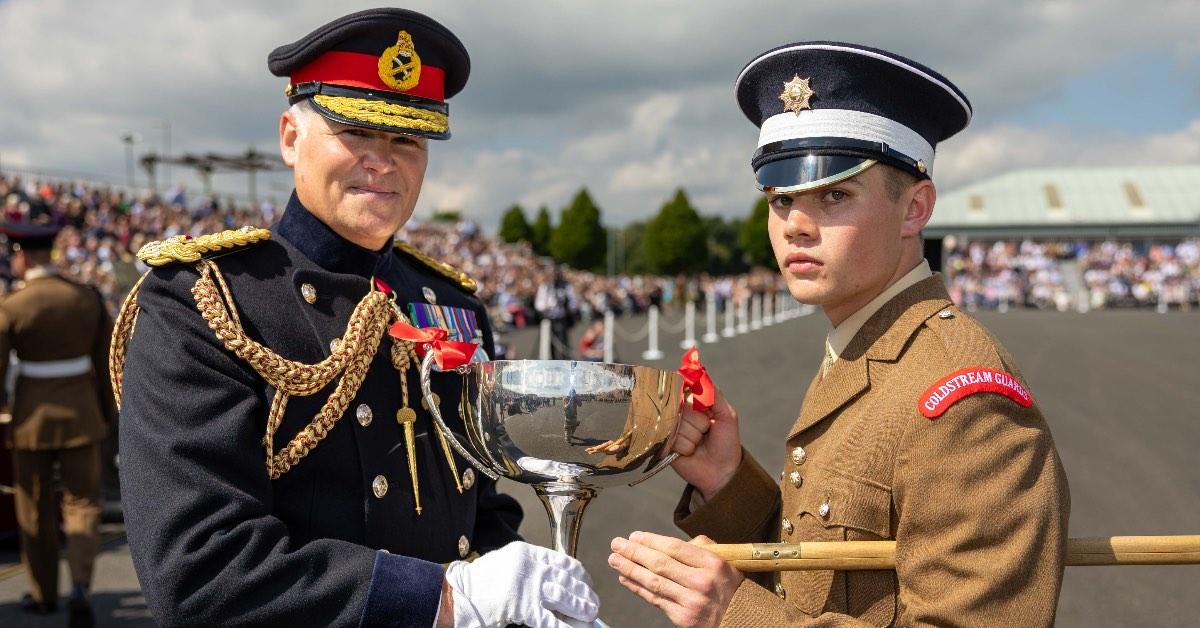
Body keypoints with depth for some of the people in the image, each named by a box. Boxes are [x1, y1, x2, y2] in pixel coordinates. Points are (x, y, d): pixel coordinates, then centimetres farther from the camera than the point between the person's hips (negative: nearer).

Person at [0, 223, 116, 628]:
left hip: (32, 417, -2)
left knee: (36, 508, 15)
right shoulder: (88, 298, -3)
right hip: (80, 414, 2)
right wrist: (108, 414, 13)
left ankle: (44, 594, 27)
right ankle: (80, 588, -10)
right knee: (83, 506, 9)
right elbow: (106, 362, 2)